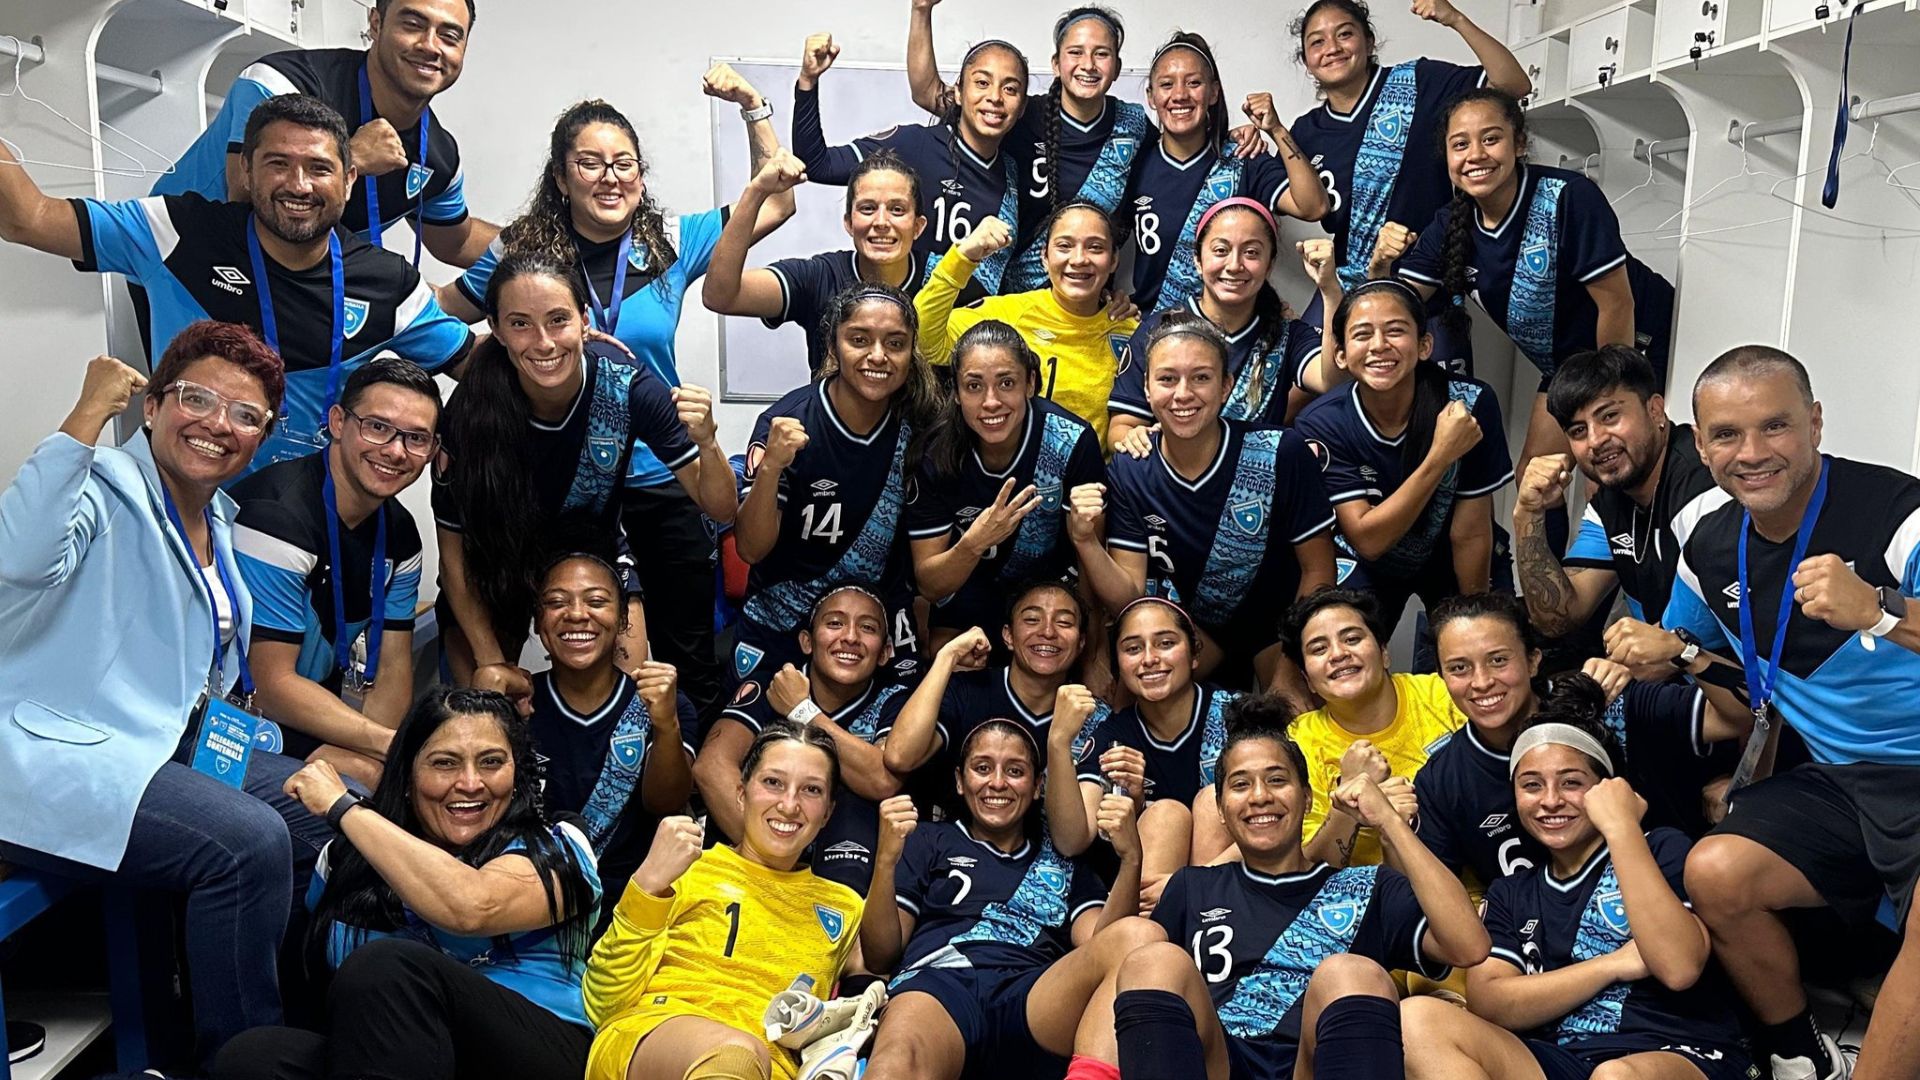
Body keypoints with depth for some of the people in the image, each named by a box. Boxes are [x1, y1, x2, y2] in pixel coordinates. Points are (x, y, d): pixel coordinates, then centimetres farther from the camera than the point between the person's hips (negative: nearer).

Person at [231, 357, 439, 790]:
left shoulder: (398, 532, 1)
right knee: (365, 774, -27)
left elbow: (392, 669, 1)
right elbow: (271, 683, -24)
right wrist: (392, 745, -27)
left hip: (313, 702, 8)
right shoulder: (276, 516, -24)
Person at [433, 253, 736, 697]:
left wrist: (706, 443, -43)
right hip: (495, 568, 0)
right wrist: (489, 658, -17)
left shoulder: (629, 388, -28)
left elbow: (720, 509, -23)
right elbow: (454, 546, -15)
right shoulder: (470, 409, -29)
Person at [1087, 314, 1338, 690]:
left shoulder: (1281, 454, -24)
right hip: (1193, 623, 2)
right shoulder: (1129, 473, -16)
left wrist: (1289, 675, -17)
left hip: (1278, 618, -2)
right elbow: (1130, 599, -16)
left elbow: (1318, 570, -13)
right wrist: (1085, 540, -33)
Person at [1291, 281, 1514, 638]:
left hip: (1456, 564, 1)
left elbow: (1470, 533, -19)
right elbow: (1368, 541, -30)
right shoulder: (1321, 423, -25)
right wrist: (1440, 456, -38)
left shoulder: (1470, 402, -26)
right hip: (1370, 565, 0)